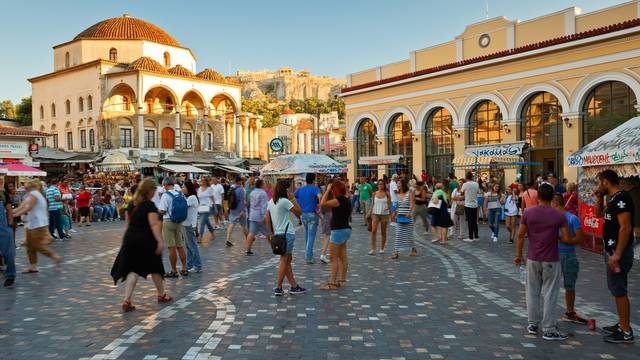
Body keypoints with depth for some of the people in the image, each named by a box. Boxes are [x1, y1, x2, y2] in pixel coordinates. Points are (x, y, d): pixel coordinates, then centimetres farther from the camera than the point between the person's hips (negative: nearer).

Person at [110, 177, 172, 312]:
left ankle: (126, 300, -5)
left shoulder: (132, 204, 8)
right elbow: (154, 225, -23)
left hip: (130, 239, 6)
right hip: (146, 241, -5)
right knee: (155, 267, 13)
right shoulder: (150, 205, -14)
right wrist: (160, 241, -29)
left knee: (133, 270, 6)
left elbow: (128, 221, 18)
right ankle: (161, 294, 30)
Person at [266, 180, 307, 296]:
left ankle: (294, 286, 19)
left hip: (278, 234, 9)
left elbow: (267, 219, 13)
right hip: (287, 234, -8)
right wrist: (293, 198, -6)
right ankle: (278, 288, 3)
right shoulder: (285, 201, -15)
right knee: (284, 261, -1)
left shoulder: (271, 202, 10)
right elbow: (299, 212, -10)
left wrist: (272, 232, 19)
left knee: (287, 260, 13)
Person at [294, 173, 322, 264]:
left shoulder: (300, 190, 8)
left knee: (307, 232, 23)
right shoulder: (315, 188, -8)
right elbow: (319, 196, -27)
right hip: (312, 214, -5)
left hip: (302, 215, 6)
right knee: (311, 236, -1)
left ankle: (308, 253, 32)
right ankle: (308, 257, -3)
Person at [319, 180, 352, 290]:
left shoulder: (339, 200, -19)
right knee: (343, 257, 14)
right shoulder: (346, 200, 10)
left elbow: (322, 203, -23)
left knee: (334, 258, -4)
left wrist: (327, 190, -15)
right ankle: (342, 281, 21)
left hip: (338, 231, -10)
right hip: (345, 230, 10)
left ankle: (332, 283, -1)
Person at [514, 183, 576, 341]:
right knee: (550, 294, 4)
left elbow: (520, 236, -3)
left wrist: (518, 255, 7)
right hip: (551, 260, -2)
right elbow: (567, 239, -10)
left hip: (533, 259, 2)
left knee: (533, 291, 12)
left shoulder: (528, 213, -5)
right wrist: (557, 237, 13)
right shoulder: (559, 216, -9)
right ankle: (549, 329, 8)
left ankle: (533, 324, 20)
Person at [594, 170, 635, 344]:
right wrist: (599, 197, 9)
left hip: (619, 251, -10)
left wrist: (617, 255, -26)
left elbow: (626, 227, -24)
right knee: (616, 288, 17)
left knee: (619, 290, -5)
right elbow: (598, 214, 26)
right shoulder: (612, 199, 11)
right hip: (612, 250, 10)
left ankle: (626, 333, 3)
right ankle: (622, 325, 27)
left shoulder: (621, 198, -19)